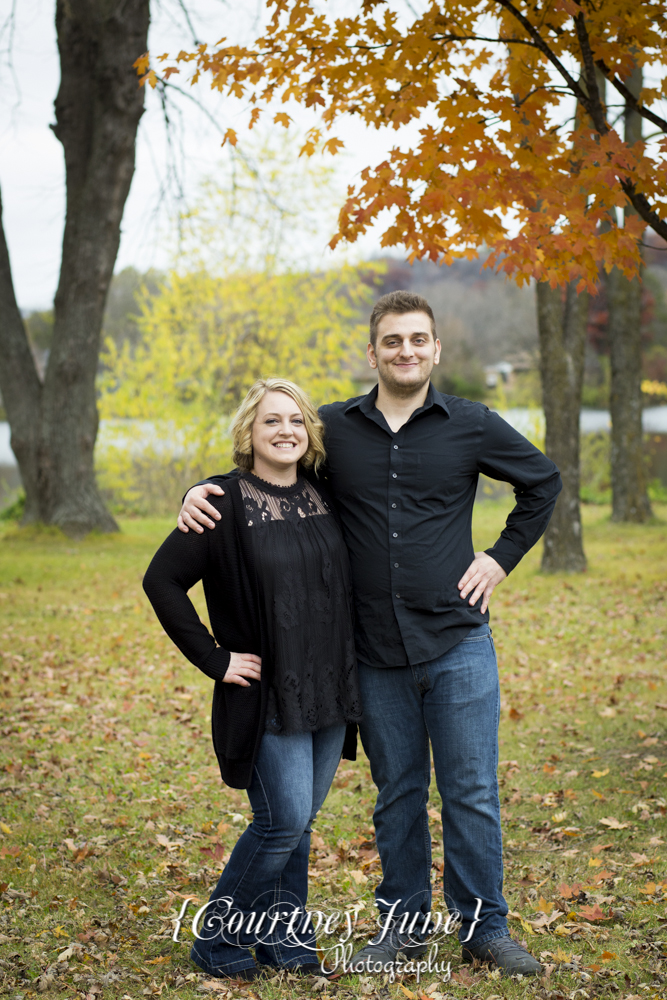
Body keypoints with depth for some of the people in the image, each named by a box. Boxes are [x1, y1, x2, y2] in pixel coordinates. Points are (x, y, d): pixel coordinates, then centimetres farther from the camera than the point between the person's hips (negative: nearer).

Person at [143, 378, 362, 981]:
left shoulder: (324, 499, 7)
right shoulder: (226, 506, -9)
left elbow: (344, 583, 23)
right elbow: (162, 580, -9)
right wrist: (213, 658, -10)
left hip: (330, 692, 6)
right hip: (269, 695, -5)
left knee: (299, 821, 12)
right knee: (284, 822, -6)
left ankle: (282, 938, 27)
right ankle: (219, 941, 12)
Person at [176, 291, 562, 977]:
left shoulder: (472, 426, 0)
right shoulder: (334, 428, 3)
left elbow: (543, 482, 14)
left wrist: (502, 556, 5)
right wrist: (204, 489, -3)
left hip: (458, 644, -1)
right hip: (376, 655, 2)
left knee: (471, 792, 3)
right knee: (397, 795, 13)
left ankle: (484, 929, 18)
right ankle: (402, 925, 27)